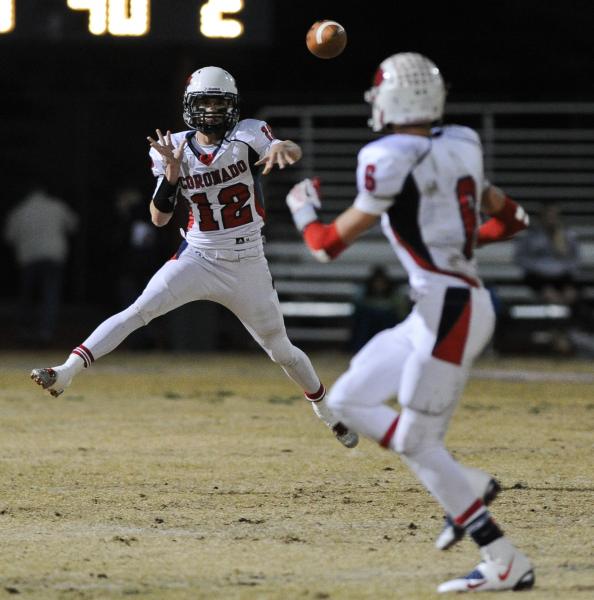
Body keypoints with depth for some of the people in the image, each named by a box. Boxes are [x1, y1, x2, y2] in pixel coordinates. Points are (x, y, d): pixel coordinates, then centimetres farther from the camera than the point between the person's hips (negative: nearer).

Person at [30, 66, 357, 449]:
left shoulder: (248, 136, -10)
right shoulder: (177, 149, -4)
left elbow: (293, 152, -29)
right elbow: (159, 218, -7)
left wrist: (281, 148, -54)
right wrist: (171, 173, -23)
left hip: (248, 265, 0)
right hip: (198, 258, 0)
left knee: (281, 351, 11)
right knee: (140, 309, -21)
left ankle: (328, 413, 33)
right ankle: (67, 372, -30)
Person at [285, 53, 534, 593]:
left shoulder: (393, 160, -14)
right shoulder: (458, 148, 10)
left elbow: (330, 244, -7)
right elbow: (511, 219, 21)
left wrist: (303, 209, 13)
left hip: (449, 312, -9)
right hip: (452, 306, 9)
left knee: (414, 441, -5)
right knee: (346, 403, 14)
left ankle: (506, 563, -4)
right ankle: (467, 487, 12)